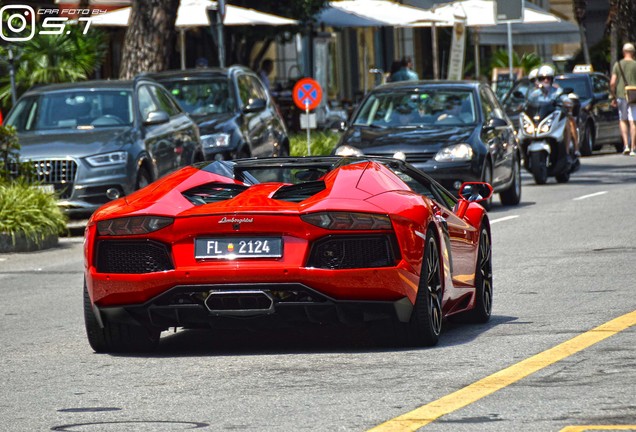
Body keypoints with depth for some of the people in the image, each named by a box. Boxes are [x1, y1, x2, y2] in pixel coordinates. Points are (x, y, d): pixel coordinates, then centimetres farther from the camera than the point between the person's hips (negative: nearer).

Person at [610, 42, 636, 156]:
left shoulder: (617, 65, 2)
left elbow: (612, 83, -2)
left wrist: (613, 97, 8)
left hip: (621, 95, 1)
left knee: (623, 120, 16)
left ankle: (626, 145, 3)